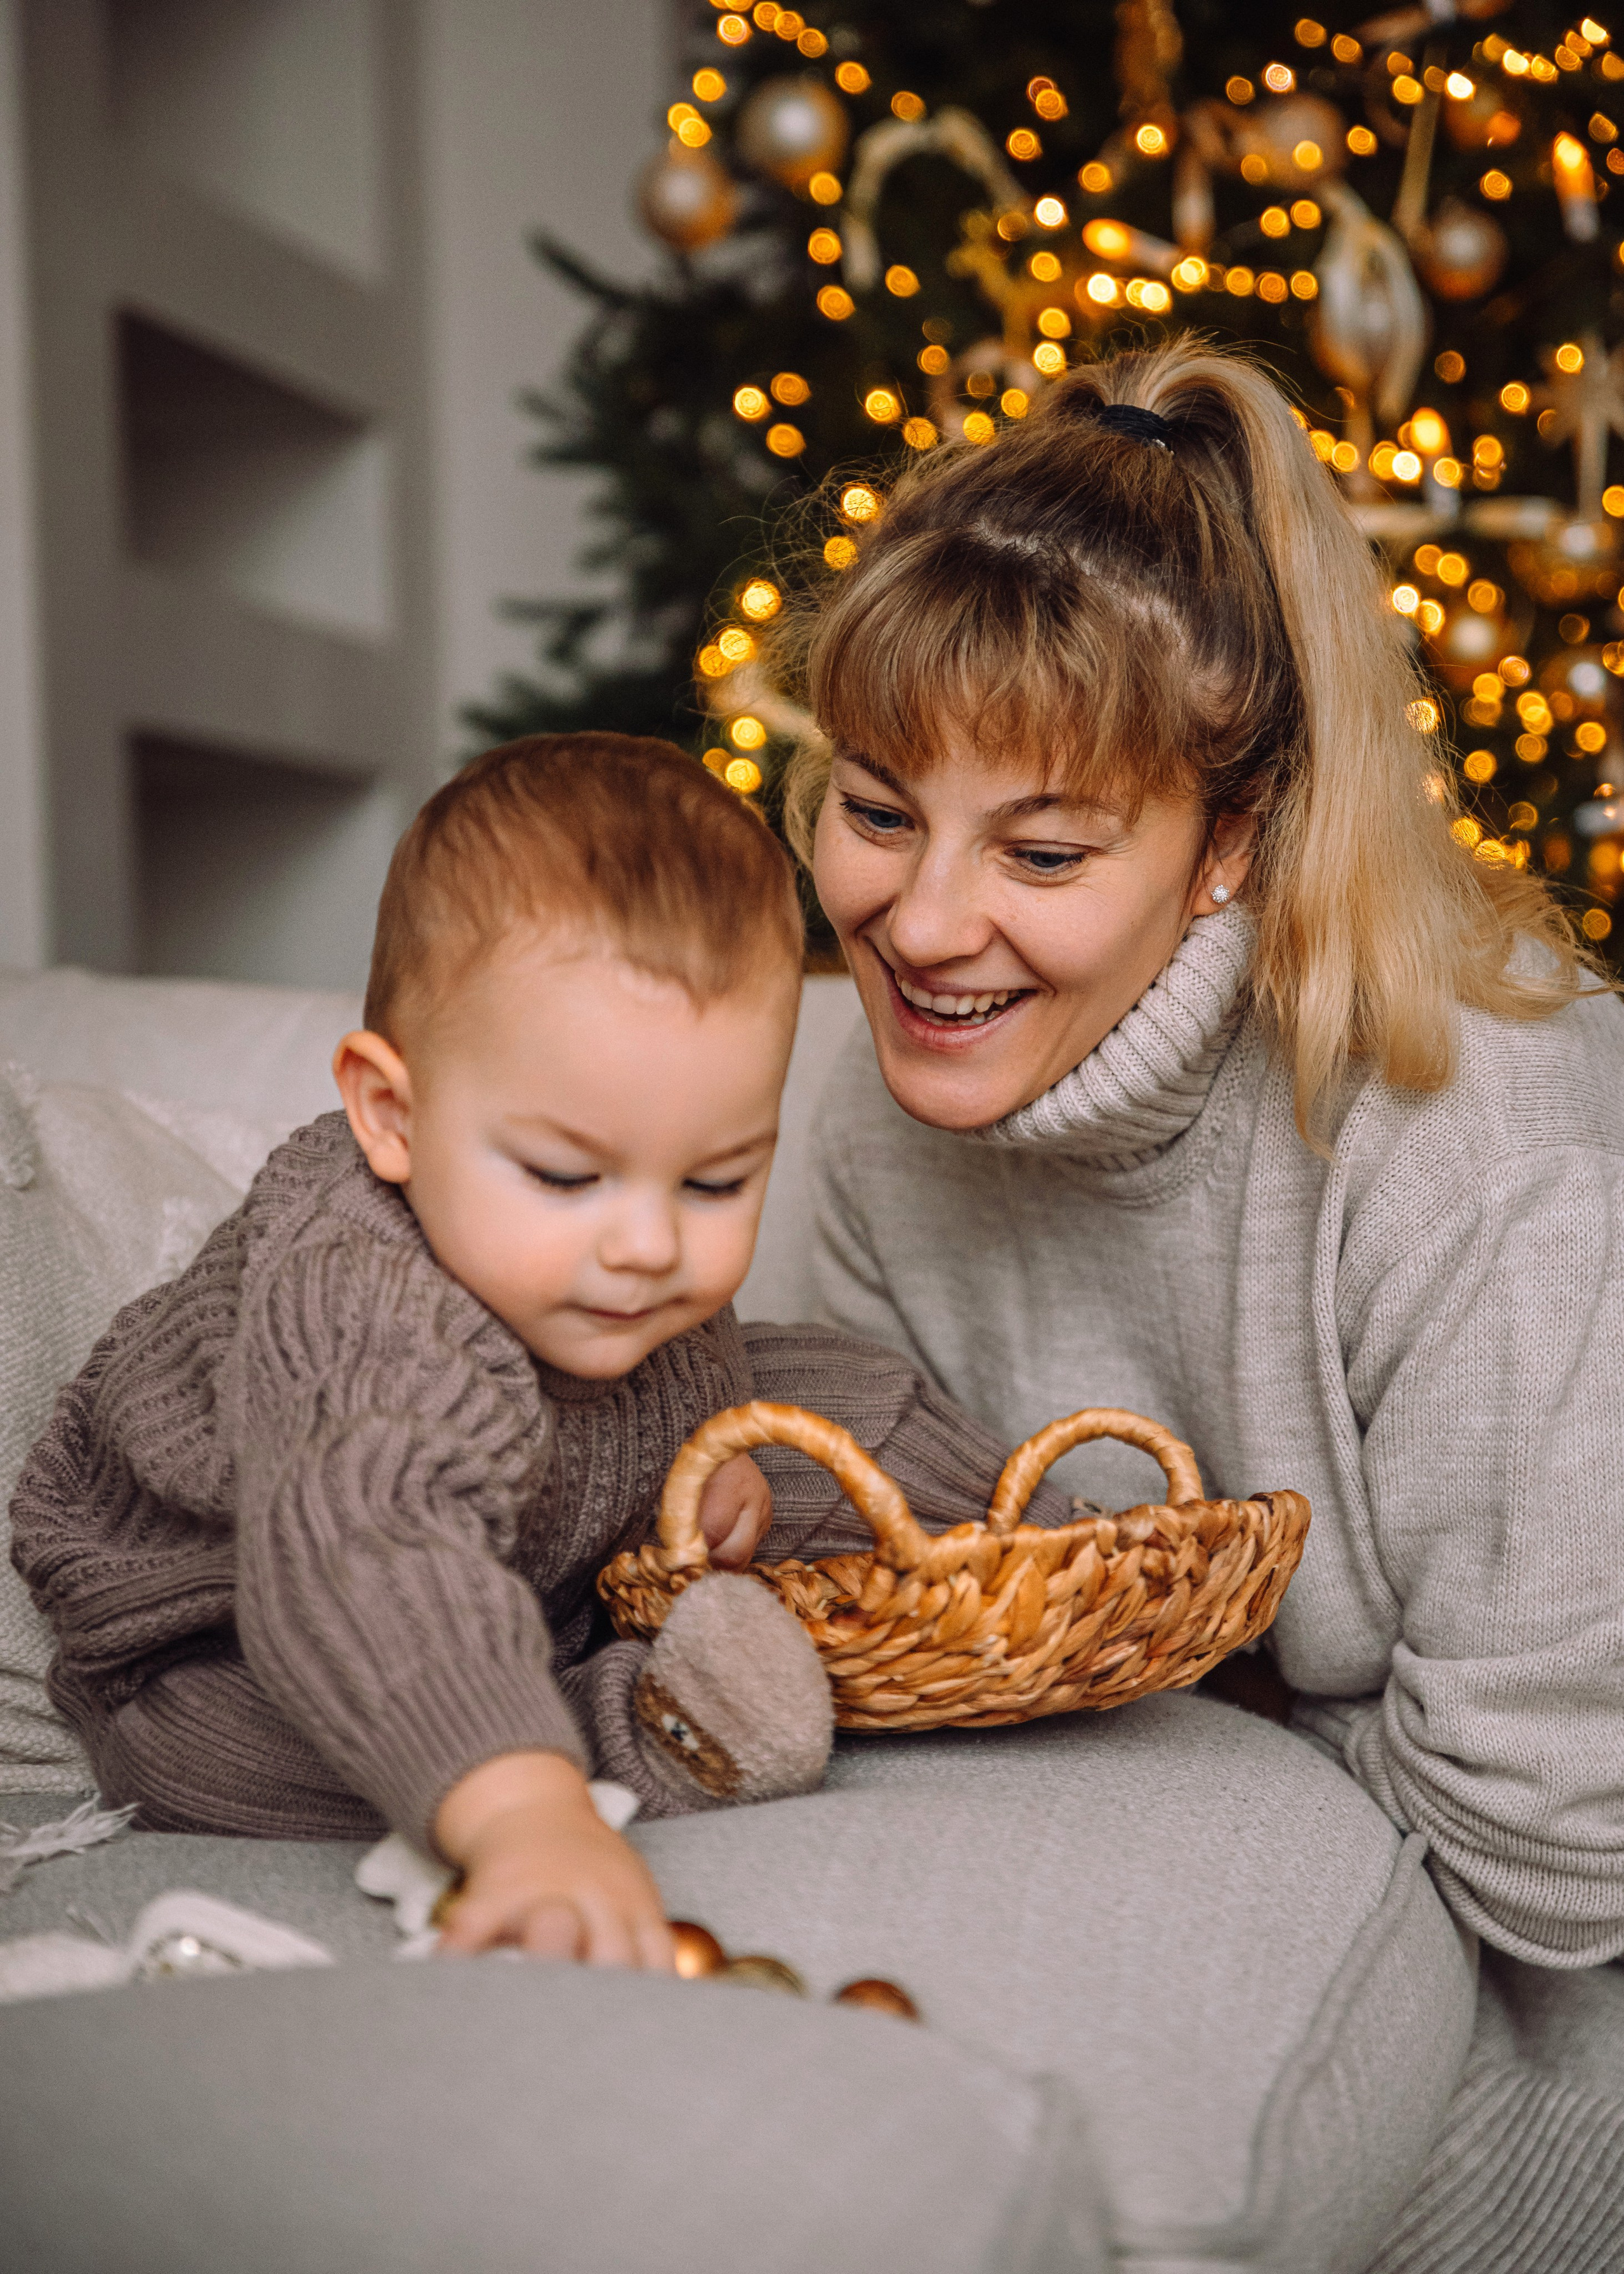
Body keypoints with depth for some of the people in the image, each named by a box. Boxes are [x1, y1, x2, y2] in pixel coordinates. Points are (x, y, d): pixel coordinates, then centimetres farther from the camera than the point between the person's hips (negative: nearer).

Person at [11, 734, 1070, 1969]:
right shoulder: (356, 1314, -49)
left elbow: (692, 1366, 7)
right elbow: (360, 1562, -71)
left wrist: (712, 1453, -15)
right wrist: (525, 1810, -86)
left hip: (562, 1550, 6)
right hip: (218, 1635, -6)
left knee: (829, 1392, 1)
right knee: (212, 1751, -41)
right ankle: (634, 1727, -33)